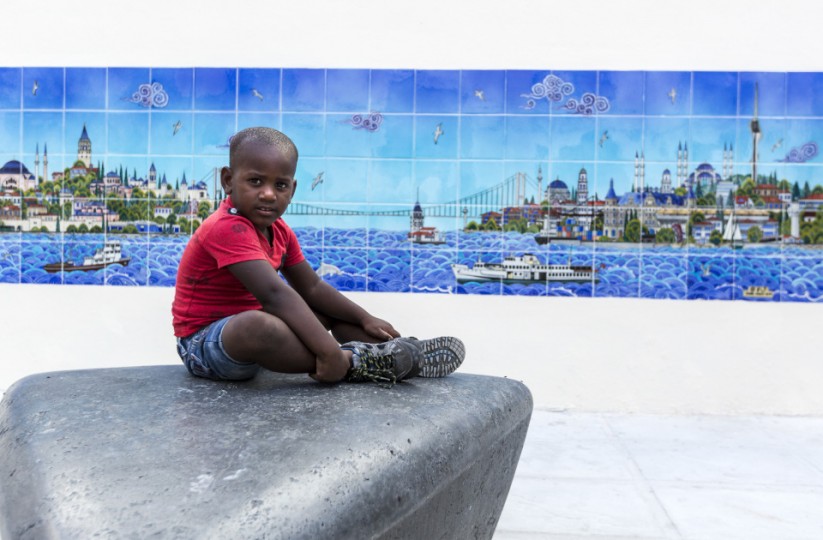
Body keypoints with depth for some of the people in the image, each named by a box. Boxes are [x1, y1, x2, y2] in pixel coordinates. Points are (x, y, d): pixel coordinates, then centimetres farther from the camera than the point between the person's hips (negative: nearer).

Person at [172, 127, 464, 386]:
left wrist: (366, 320, 2)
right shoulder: (228, 228, -27)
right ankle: (356, 362, -28)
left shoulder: (279, 231, 4)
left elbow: (312, 288, 10)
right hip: (203, 342, -10)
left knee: (329, 310, 13)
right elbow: (275, 293, -38)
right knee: (255, 325, -42)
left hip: (243, 321, 10)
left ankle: (406, 352, 3)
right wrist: (330, 352, -44)